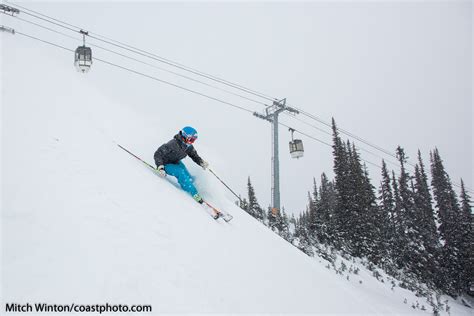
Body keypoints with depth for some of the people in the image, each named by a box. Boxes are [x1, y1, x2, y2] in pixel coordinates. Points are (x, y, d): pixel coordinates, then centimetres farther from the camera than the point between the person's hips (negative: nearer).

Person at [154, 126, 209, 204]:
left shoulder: (189, 147, -12)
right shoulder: (172, 145, -33)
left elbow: (194, 156, 2)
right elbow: (158, 154, -28)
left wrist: (202, 162, -17)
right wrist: (160, 167, -38)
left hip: (176, 162, 7)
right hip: (166, 164, -7)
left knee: (190, 179, -8)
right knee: (181, 173, -33)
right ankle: (195, 194, -27)